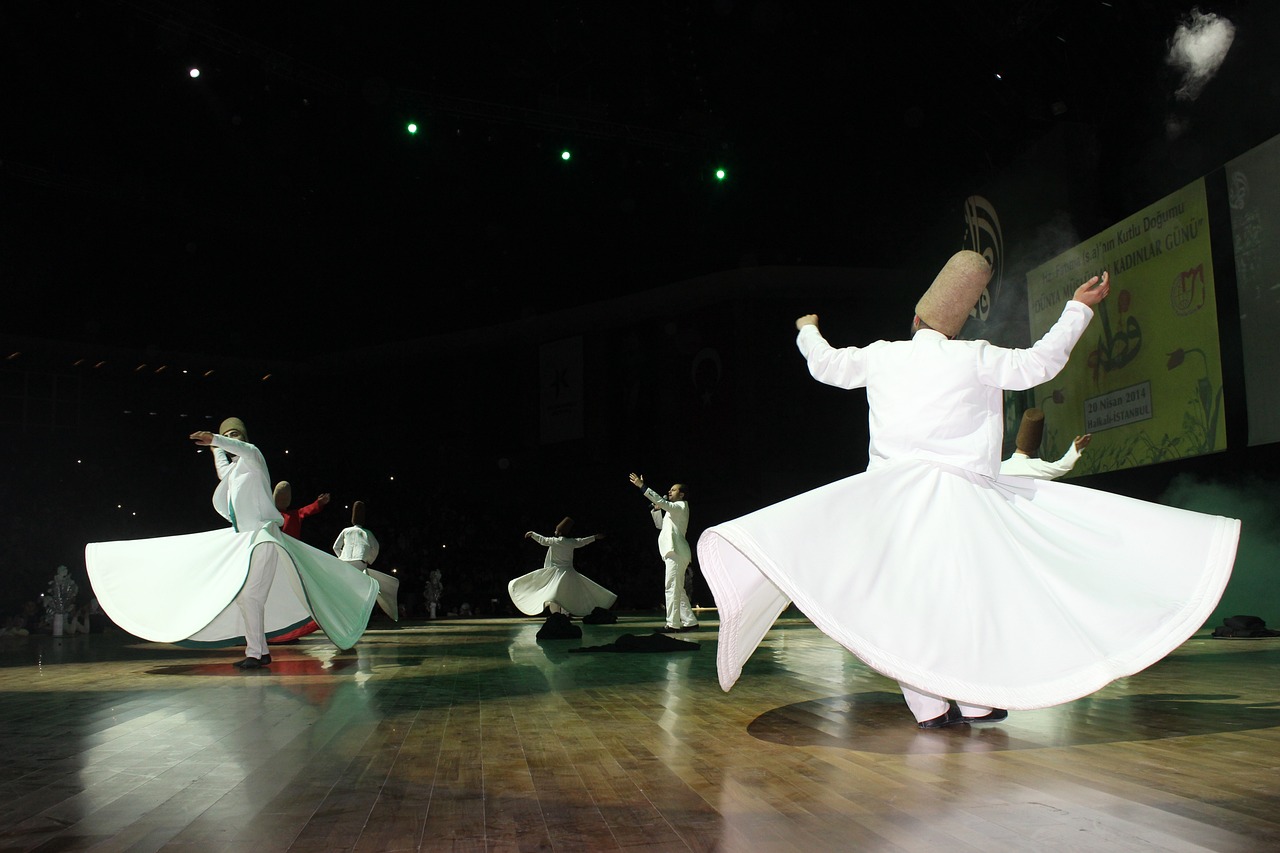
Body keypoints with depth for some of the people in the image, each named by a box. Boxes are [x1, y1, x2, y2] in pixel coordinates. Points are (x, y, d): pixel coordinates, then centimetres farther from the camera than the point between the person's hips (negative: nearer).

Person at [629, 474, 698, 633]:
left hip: (676, 552, -10)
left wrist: (641, 486, -22)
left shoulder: (681, 506, -4)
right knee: (678, 589, 11)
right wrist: (656, 509, 13)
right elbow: (660, 524, 29)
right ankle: (690, 621, 13)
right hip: (674, 552, 10)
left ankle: (672, 624, -15)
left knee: (672, 588, -13)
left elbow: (661, 501, -19)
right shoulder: (673, 510, 25)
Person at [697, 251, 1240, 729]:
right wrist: (1079, 309, 20)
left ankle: (929, 705, -7)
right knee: (970, 591, 9)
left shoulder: (881, 356, 8)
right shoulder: (974, 358, 2)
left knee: (906, 594, -1)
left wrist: (808, 331, 43)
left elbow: (826, 365, 22)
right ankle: (977, 700, 11)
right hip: (959, 495, -1)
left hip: (893, 489, 1)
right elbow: (1039, 363, 8)